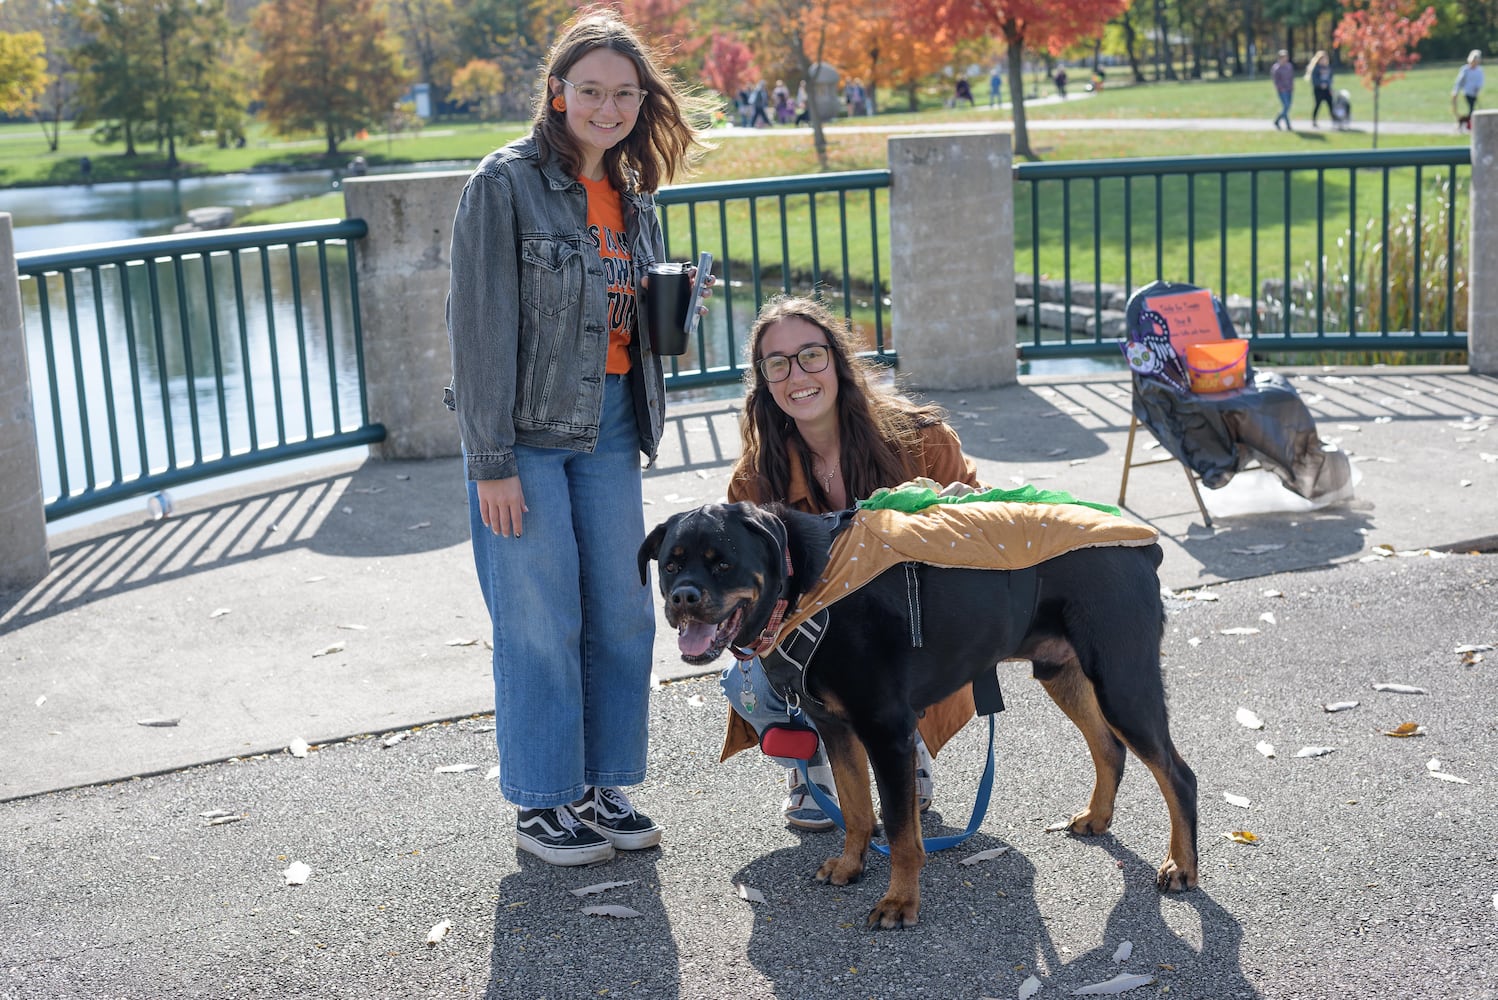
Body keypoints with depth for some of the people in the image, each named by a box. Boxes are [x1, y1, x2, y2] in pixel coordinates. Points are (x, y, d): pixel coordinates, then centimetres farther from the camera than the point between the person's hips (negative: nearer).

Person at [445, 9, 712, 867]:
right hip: (527, 432, -6)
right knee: (540, 621, -1)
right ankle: (542, 804, 14)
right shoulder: (508, 183, -10)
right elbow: (482, 322, -13)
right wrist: (491, 462, -16)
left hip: (610, 425, 6)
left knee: (623, 614, 8)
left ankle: (604, 787, 23)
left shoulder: (634, 195, 10)